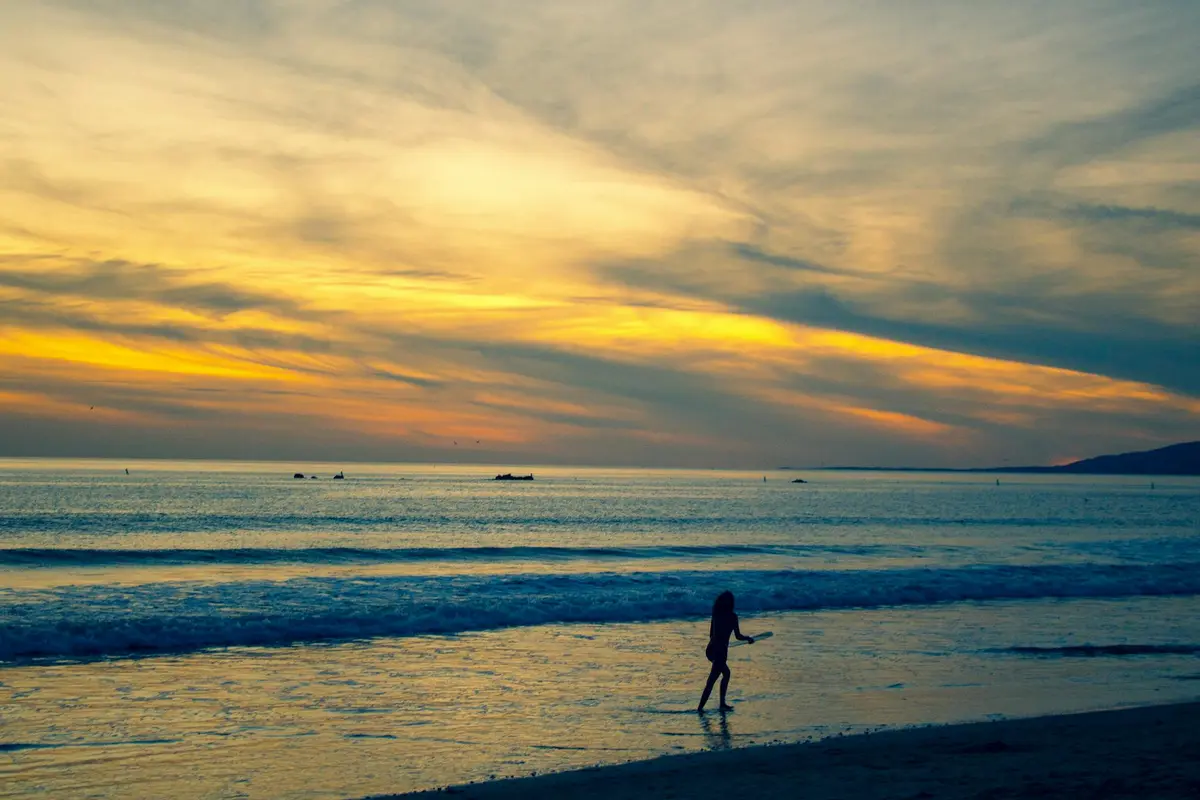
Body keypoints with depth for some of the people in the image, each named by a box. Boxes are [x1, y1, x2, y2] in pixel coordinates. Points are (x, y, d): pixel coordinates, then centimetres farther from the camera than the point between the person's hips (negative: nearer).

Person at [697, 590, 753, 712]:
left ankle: (722, 703, 26)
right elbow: (738, 636, -8)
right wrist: (748, 639, 12)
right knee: (711, 681, -3)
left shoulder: (716, 614, 7)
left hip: (710, 650, 7)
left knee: (726, 673, 25)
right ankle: (700, 707, -4)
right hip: (720, 652, -7)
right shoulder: (732, 616, -10)